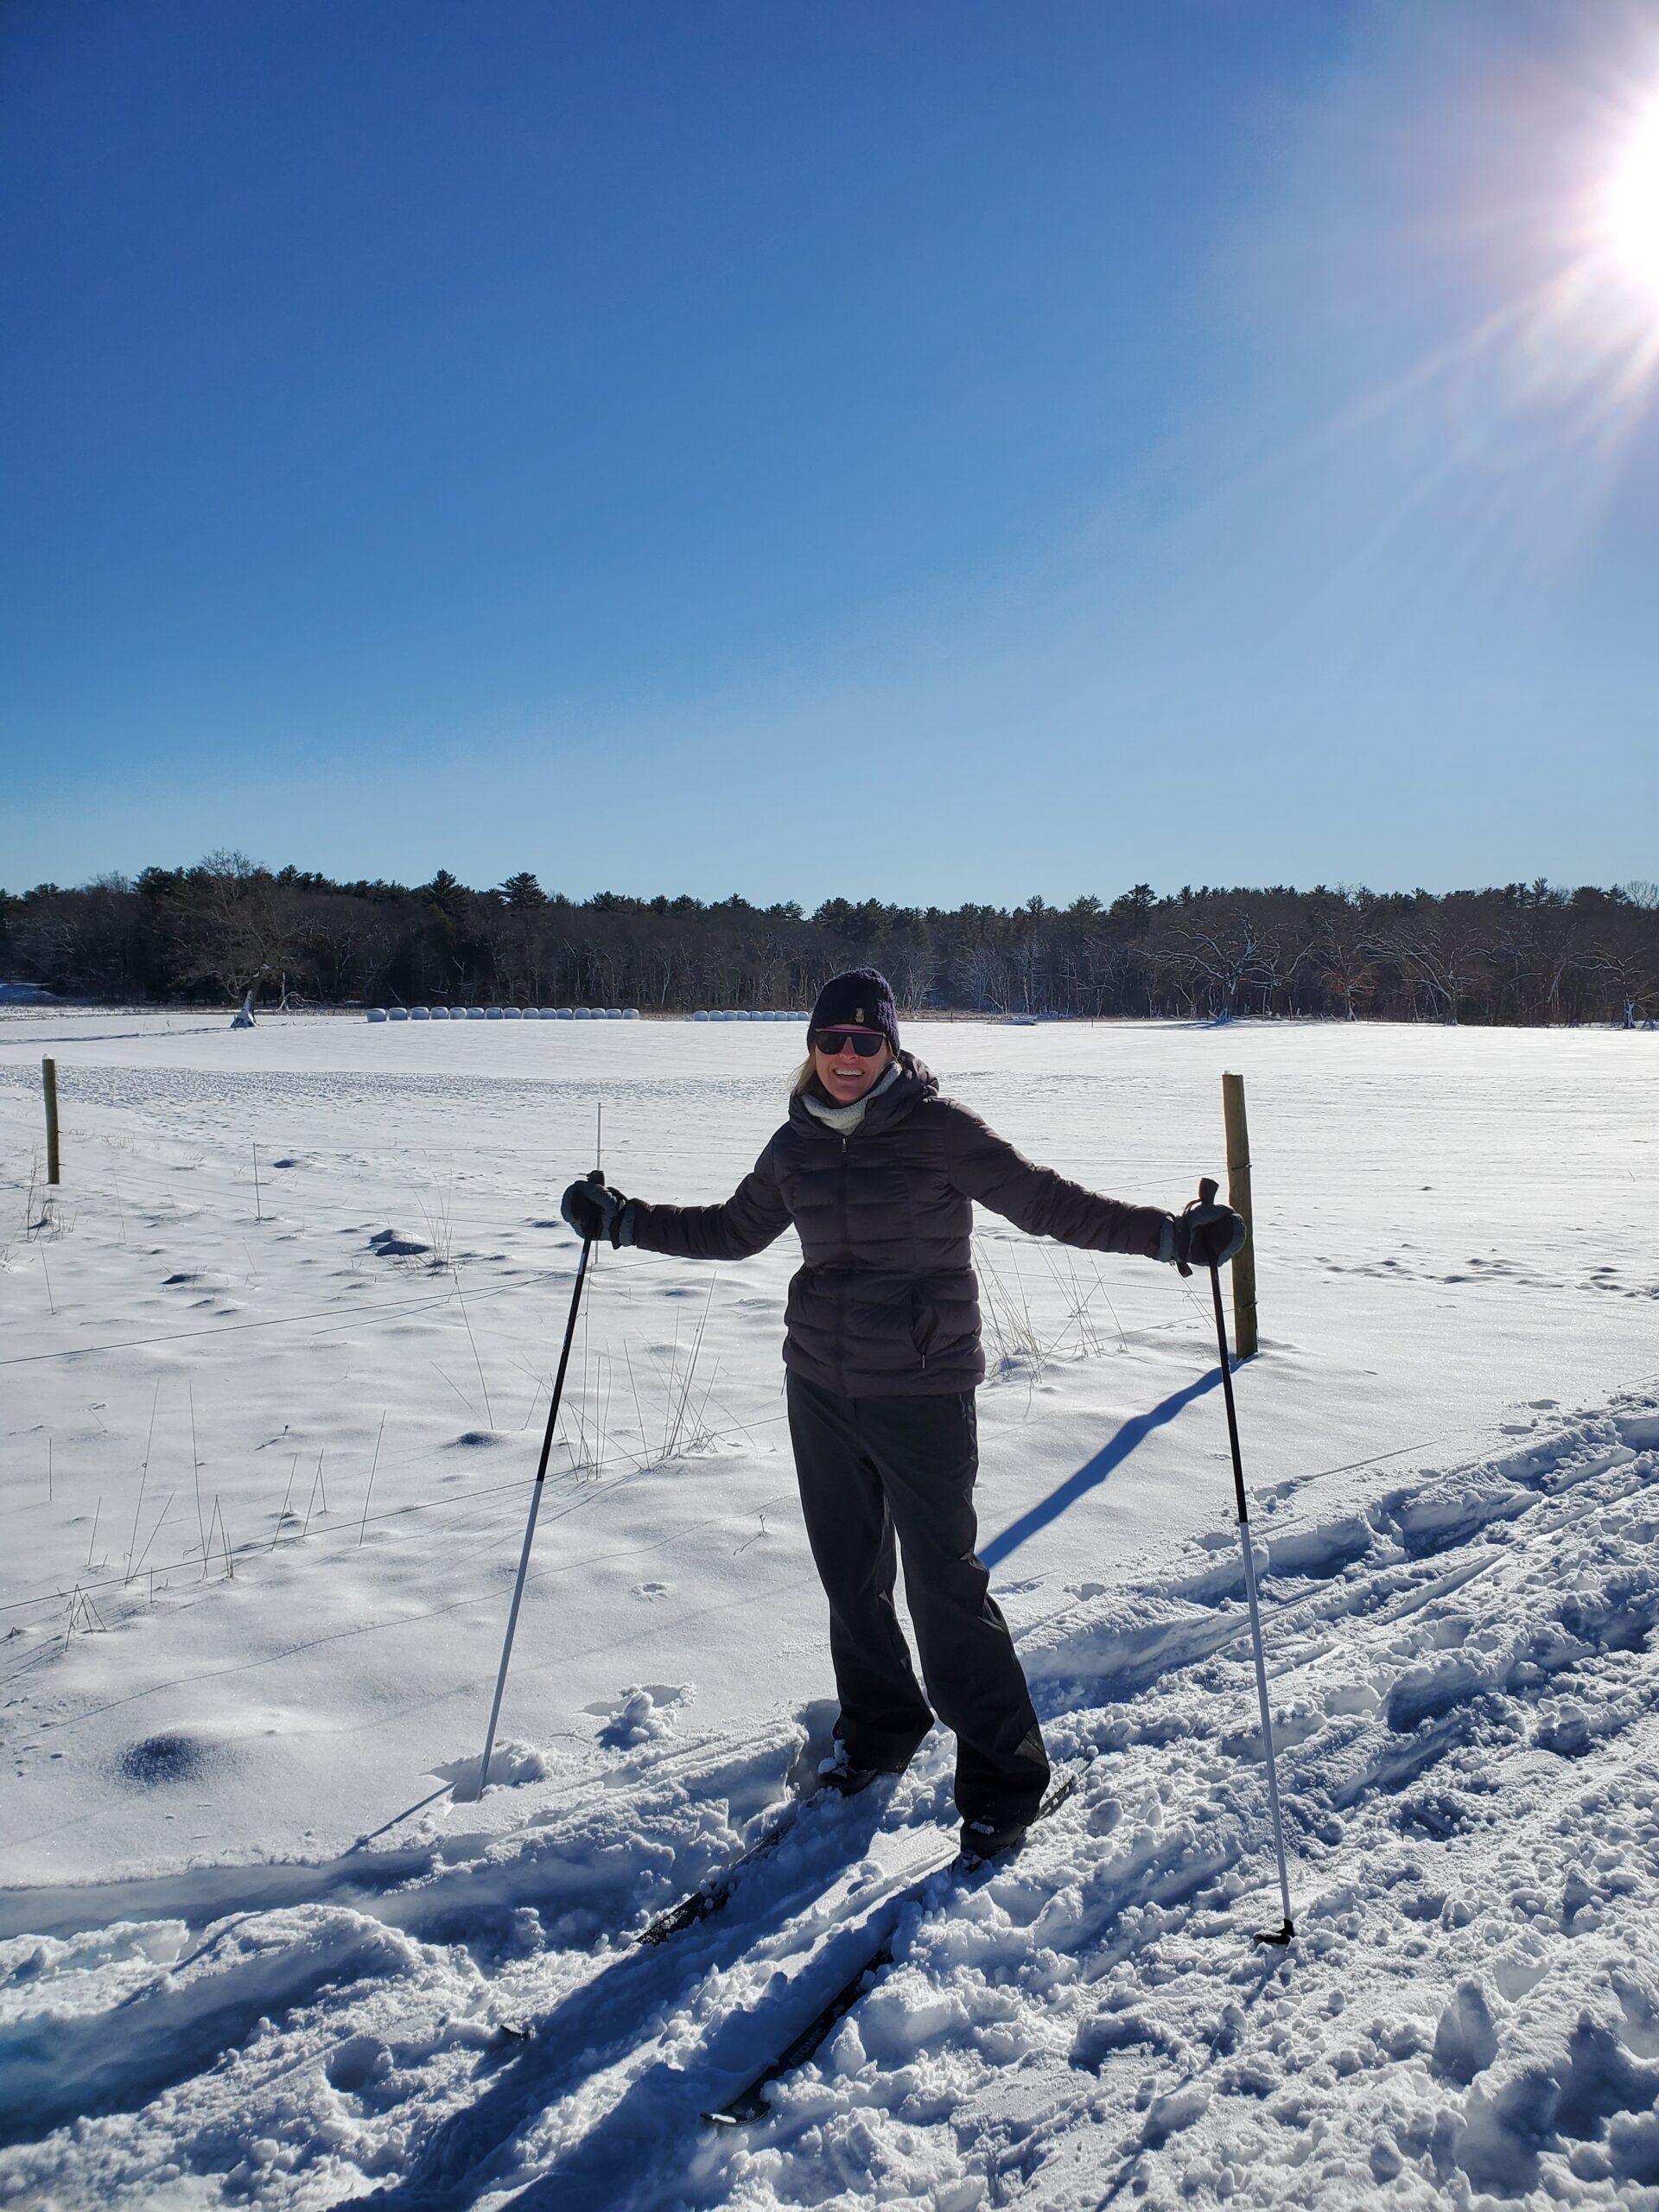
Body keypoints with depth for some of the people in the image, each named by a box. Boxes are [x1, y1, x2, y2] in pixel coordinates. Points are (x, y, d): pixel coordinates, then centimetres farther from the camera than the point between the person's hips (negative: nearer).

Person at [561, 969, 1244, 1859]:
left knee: (944, 1585, -5)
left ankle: (1002, 1778, 14)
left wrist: (1170, 1233, -22)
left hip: (922, 1392, -5)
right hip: (821, 1389, 5)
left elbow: (1049, 1203, -11)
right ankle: (879, 1727, 40)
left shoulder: (938, 1128, -10)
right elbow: (733, 1229, 20)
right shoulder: (797, 1144, 5)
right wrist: (622, 1220, 17)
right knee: (849, 1575, 16)